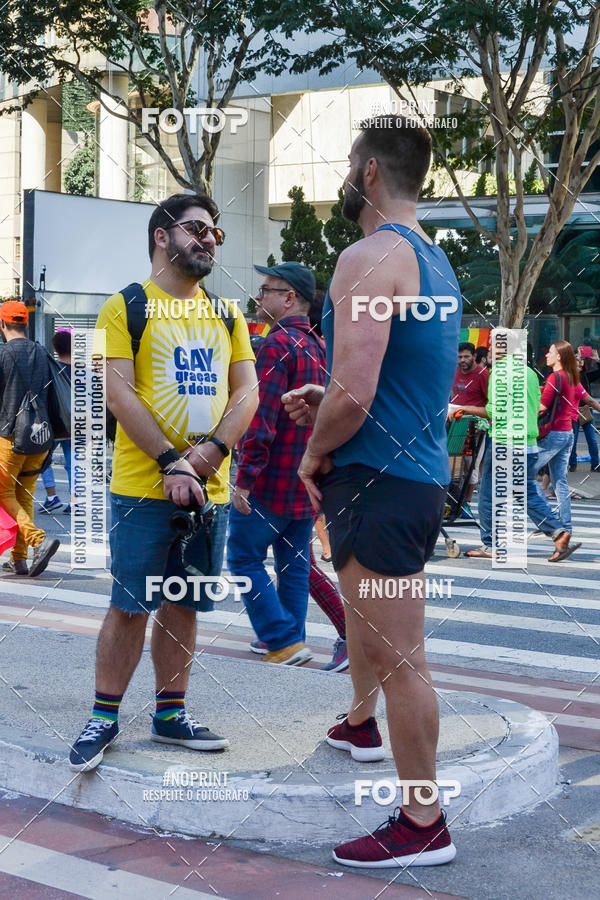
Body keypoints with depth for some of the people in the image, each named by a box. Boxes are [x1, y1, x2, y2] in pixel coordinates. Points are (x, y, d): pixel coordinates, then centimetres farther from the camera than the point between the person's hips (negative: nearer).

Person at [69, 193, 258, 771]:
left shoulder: (226, 314, 14)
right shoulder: (127, 307, -2)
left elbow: (247, 392, 9)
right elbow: (120, 393, -10)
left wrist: (210, 451, -8)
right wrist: (171, 464, -18)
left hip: (209, 488, 5)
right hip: (143, 487, -5)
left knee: (183, 605, 11)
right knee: (130, 605, -2)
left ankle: (169, 714, 21)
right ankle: (103, 717, 10)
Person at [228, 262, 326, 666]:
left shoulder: (278, 345, -16)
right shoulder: (319, 346, 13)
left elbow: (261, 419, -22)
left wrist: (244, 478, -19)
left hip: (271, 479, -8)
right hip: (308, 482, 8)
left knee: (245, 557, 1)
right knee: (294, 562, 13)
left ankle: (285, 641, -4)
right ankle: (293, 640, 17)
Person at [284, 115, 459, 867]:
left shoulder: (370, 259, -18)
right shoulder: (434, 261, 14)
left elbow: (353, 397, -26)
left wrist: (314, 453, -7)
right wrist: (325, 401, 15)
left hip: (379, 482, -10)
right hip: (419, 473, 11)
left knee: (397, 656, -3)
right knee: (364, 611, 31)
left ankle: (424, 827, 6)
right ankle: (359, 724, 53)